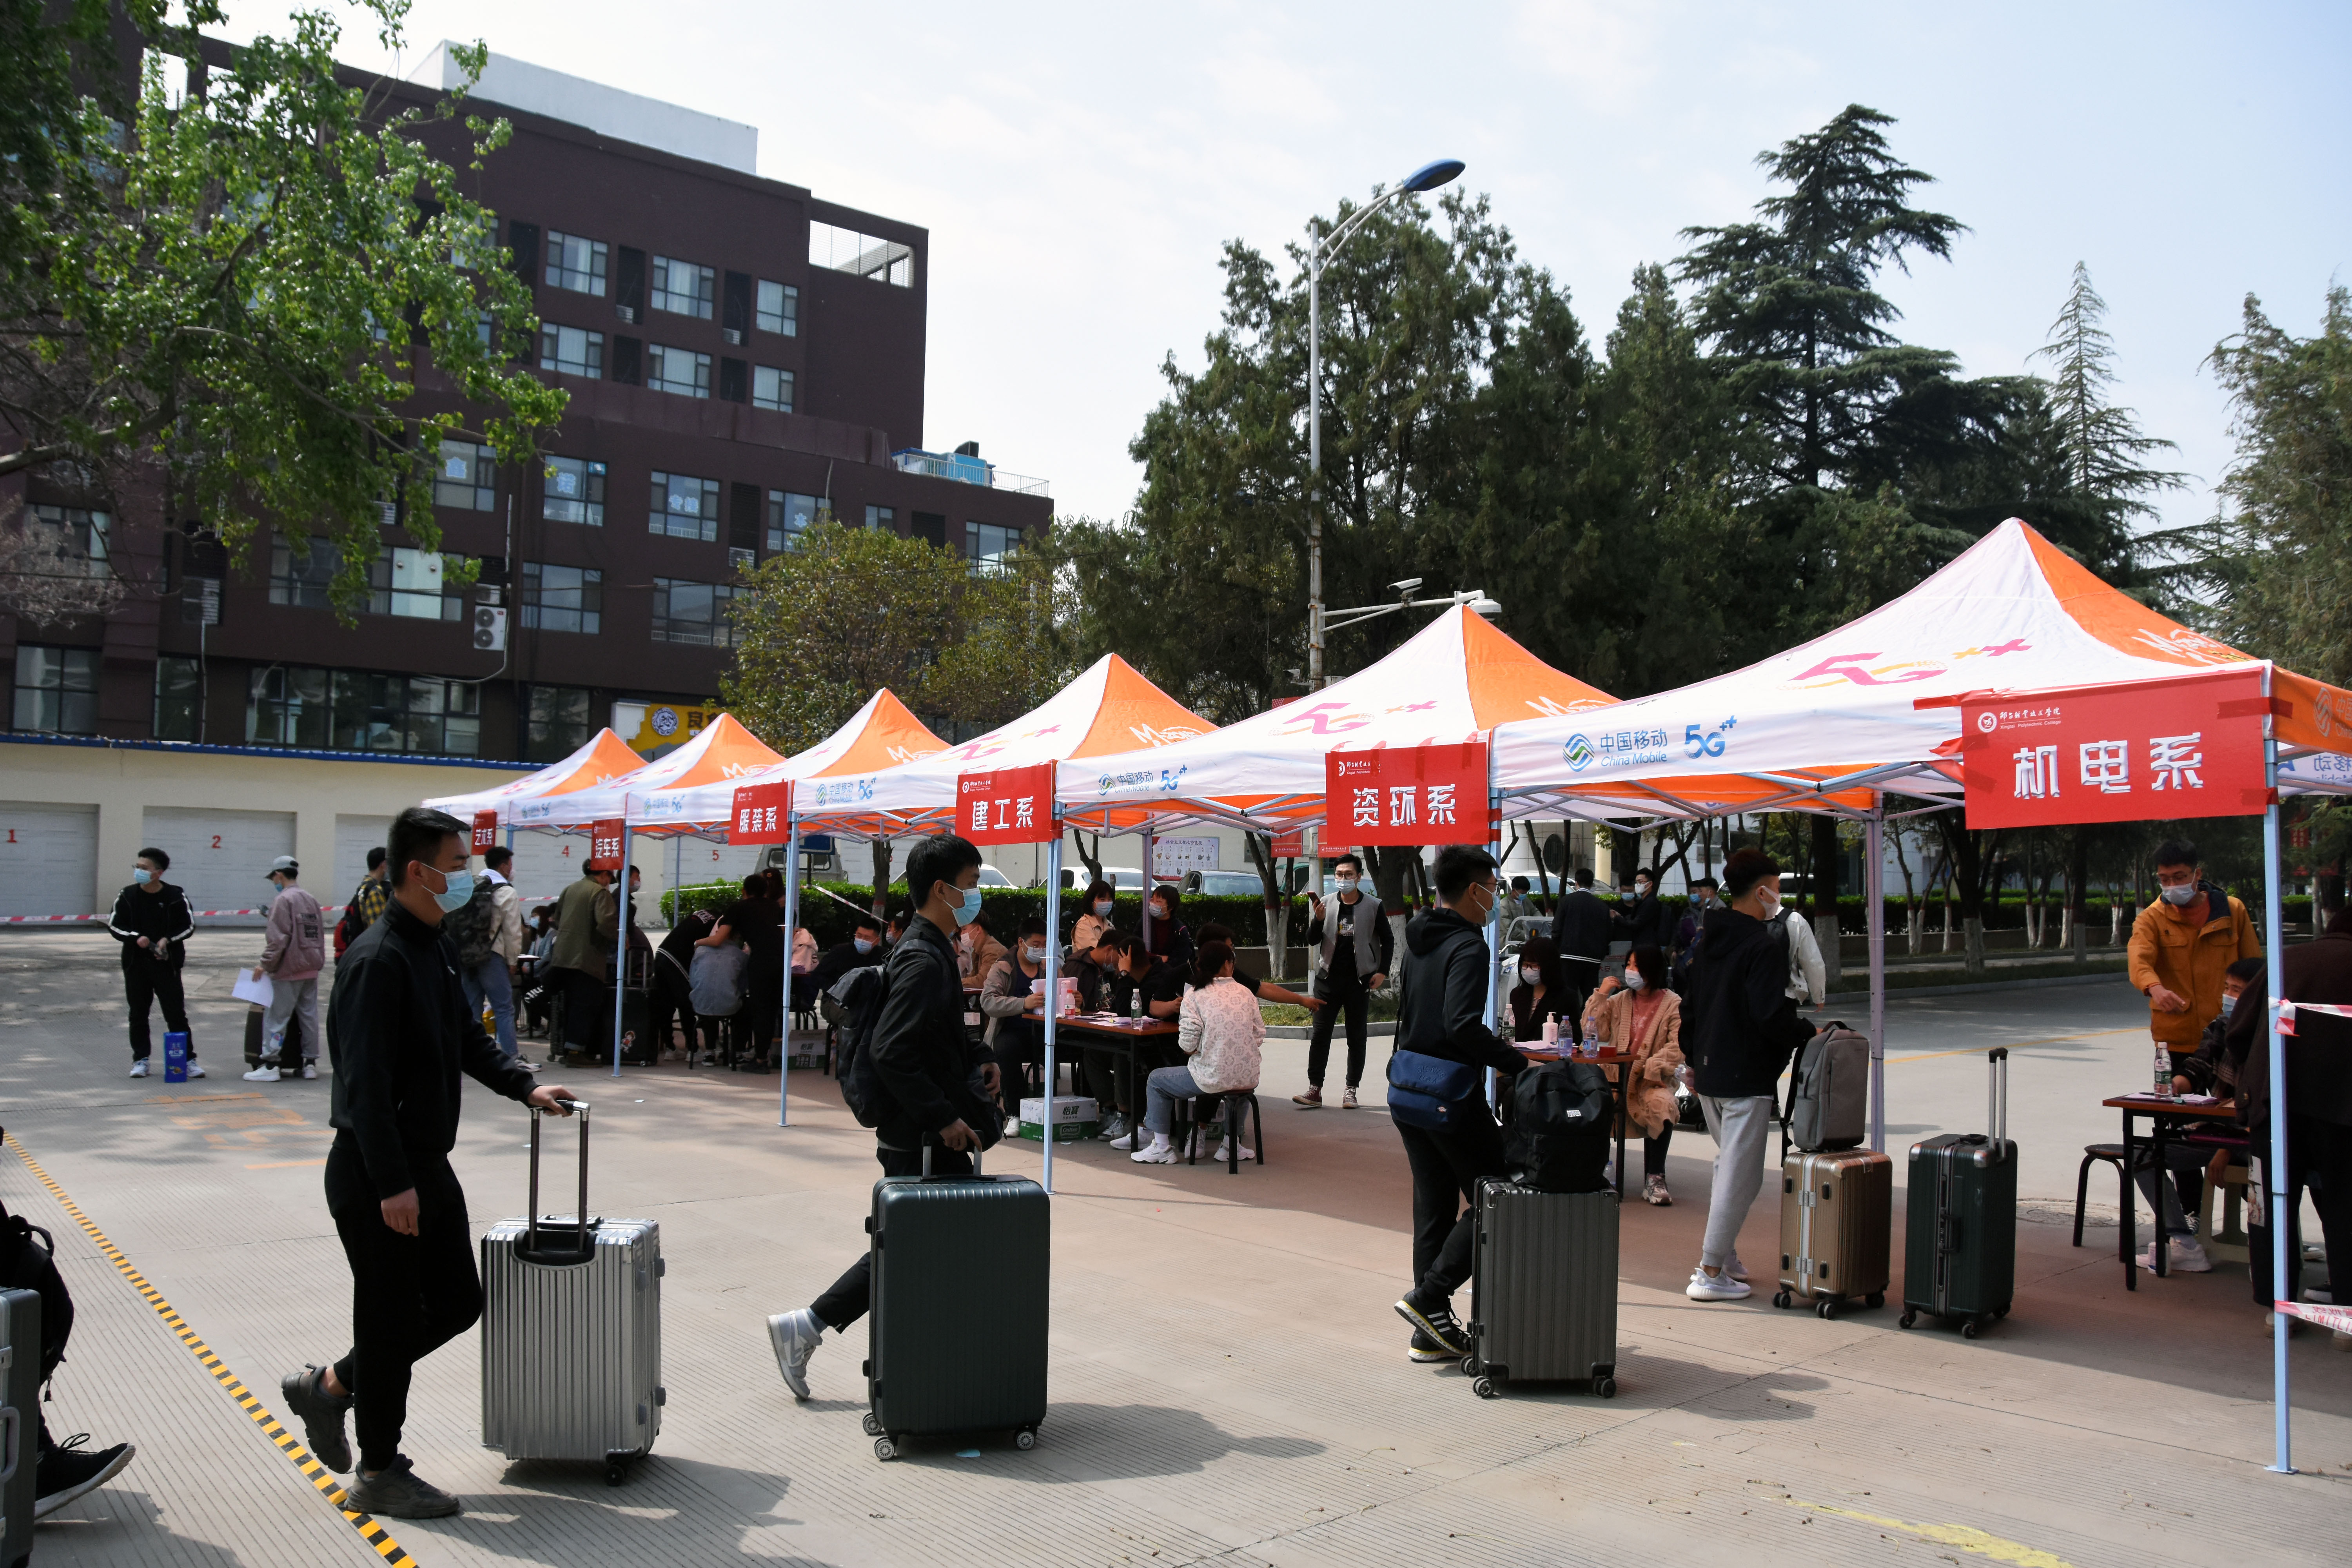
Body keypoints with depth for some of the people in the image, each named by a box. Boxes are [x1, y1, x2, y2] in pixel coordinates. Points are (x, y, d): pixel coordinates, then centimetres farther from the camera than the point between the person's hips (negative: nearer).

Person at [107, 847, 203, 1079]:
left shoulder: (175, 896, -2)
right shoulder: (127, 896, 3)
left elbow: (189, 926, 4)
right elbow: (114, 926, 7)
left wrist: (168, 940, -13)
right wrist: (136, 938, -12)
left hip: (166, 963, -2)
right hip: (136, 964, 2)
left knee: (176, 1012, -3)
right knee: (138, 1014, 8)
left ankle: (188, 1059, 0)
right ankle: (140, 1060, 17)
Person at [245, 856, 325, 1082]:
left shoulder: (284, 900, -12)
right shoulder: (311, 899, 14)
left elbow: (278, 938, -17)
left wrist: (265, 964, -11)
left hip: (288, 970, -8)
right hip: (311, 969, 8)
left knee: (276, 1018, -2)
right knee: (309, 1016, 10)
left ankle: (269, 1065, -2)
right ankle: (310, 1062, 13)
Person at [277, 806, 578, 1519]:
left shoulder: (437, 947, 10)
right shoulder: (378, 959, -21)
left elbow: (467, 1036, 22)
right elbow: (365, 1083, -24)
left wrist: (524, 1086, 11)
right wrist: (393, 1185, -25)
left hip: (427, 1165, 9)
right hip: (377, 1175, -9)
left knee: (458, 1301, 15)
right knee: (391, 1318, 3)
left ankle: (331, 1386, 33)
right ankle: (380, 1474, 20)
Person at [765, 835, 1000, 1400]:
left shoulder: (932, 951, 13)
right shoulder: (924, 960, -18)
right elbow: (892, 1053, -26)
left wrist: (978, 1059, 9)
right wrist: (945, 1119, -23)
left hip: (925, 1138, 10)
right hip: (922, 1143, -10)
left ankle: (805, 1327, 21)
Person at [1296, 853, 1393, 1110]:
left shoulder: (1373, 907, -2)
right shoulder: (1326, 904, 3)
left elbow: (1388, 939, 7)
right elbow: (1312, 941, 2)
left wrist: (1382, 971, -2)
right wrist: (1318, 920, -17)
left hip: (1359, 981, -1)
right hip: (1329, 979, 1)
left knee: (1357, 1037, 5)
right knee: (1320, 1034, -1)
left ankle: (1351, 1091, 13)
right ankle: (1315, 1089, 2)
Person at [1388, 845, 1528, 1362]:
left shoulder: (1418, 942, 12)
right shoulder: (1467, 947, -15)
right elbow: (1462, 1024, -27)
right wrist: (1518, 1063, -20)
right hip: (1452, 1099, -9)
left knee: (1433, 1206, 14)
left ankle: (1433, 1329, 17)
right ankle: (1429, 1295, -4)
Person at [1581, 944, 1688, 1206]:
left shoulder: (1673, 1004, 3)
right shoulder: (1619, 1000, 15)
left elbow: (1678, 1046, -8)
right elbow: (1595, 1034, 7)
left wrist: (1653, 1068, -21)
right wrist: (1601, 996, 2)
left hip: (1653, 1079, -2)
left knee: (1662, 1104, -35)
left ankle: (1655, 1177, -21)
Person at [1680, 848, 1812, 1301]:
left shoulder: (1708, 941, 11)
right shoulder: (1763, 948, -16)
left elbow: (1689, 1004, 17)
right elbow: (1772, 1015, -22)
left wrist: (1693, 1060, 24)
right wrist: (1807, 1035, -5)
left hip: (1708, 1075, 9)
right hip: (1745, 1079, -9)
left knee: (1727, 1165, 22)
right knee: (1740, 1176, -2)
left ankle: (1722, 1256, 28)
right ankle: (1710, 1273, 0)